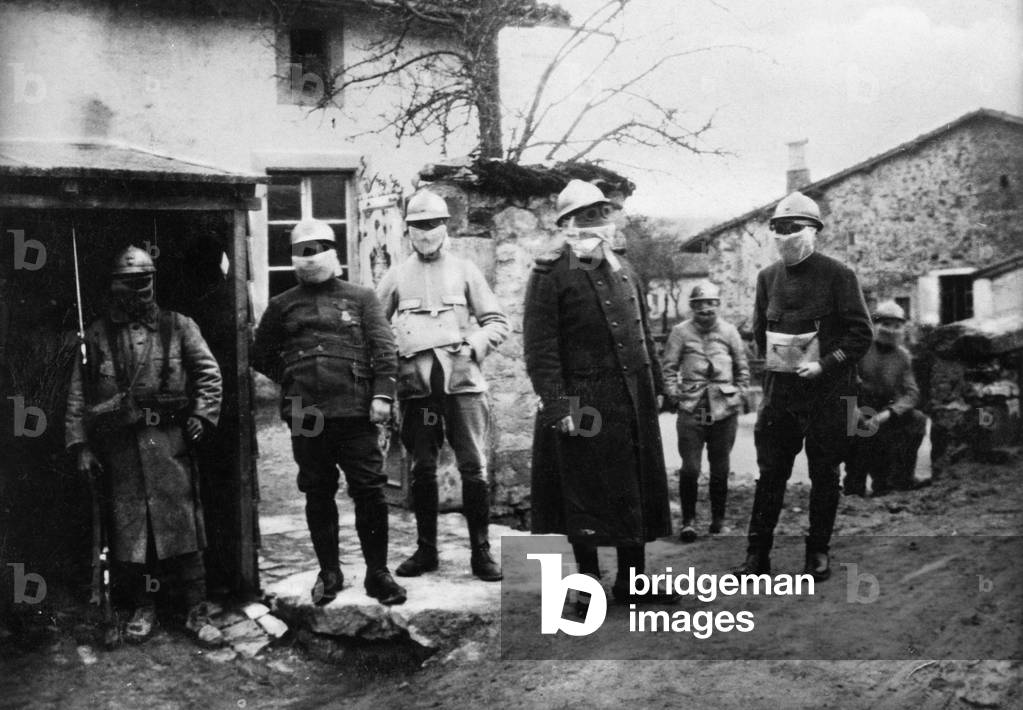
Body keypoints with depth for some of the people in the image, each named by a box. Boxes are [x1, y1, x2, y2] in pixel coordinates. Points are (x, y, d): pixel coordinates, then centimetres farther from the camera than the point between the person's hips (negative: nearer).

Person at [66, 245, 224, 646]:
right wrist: (80, 445, 1)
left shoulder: (177, 326, 7)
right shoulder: (96, 336, 9)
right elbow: (78, 395, 7)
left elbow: (209, 373, 7)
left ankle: (197, 613, 4)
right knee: (128, 529, 6)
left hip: (169, 440, -1)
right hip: (118, 445, 1)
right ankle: (143, 609, 21)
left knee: (184, 526, -3)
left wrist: (202, 416, -5)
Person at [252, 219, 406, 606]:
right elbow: (262, 355, 20)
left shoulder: (360, 297, 9)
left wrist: (382, 393, -8)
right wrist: (291, 380, 9)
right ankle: (329, 573, 22)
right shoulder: (282, 306, 13)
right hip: (306, 416, 2)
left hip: (355, 411, -2)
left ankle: (377, 572, 12)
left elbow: (383, 348, 2)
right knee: (318, 495, 9)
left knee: (369, 492, 0)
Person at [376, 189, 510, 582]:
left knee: (473, 468, -3)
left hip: (462, 381, -1)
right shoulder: (397, 276, 12)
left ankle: (481, 551, 6)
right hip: (416, 384, 1)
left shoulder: (464, 270, 9)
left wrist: (474, 346, -7)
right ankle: (426, 549, 17)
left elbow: (497, 322, 9)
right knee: (421, 469, 6)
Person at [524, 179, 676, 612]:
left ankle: (632, 581, 26)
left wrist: (655, 386, 17)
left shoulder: (623, 270, 15)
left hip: (634, 403, 7)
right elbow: (539, 348, -13)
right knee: (585, 498, 3)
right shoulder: (549, 275, -8)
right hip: (584, 405, -7)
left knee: (636, 493, 12)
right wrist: (557, 404, -19)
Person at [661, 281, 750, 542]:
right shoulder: (681, 332, 2)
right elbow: (668, 366, 5)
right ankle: (688, 520, 6)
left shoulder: (729, 331, 8)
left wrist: (739, 395, 8)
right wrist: (674, 394, -4)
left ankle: (718, 519, 24)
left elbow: (742, 368, 15)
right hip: (691, 410, -2)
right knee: (690, 468, -6)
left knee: (720, 468, 10)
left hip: (724, 410, 2)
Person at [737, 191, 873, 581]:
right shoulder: (768, 277, 7)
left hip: (826, 391, -3)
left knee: (824, 474, 6)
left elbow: (860, 333, -7)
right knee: (770, 472, 4)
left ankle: (819, 551, 20)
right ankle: (757, 553, 10)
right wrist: (773, 360, 9)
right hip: (779, 389, 4)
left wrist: (824, 364, -15)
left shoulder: (838, 274, -6)